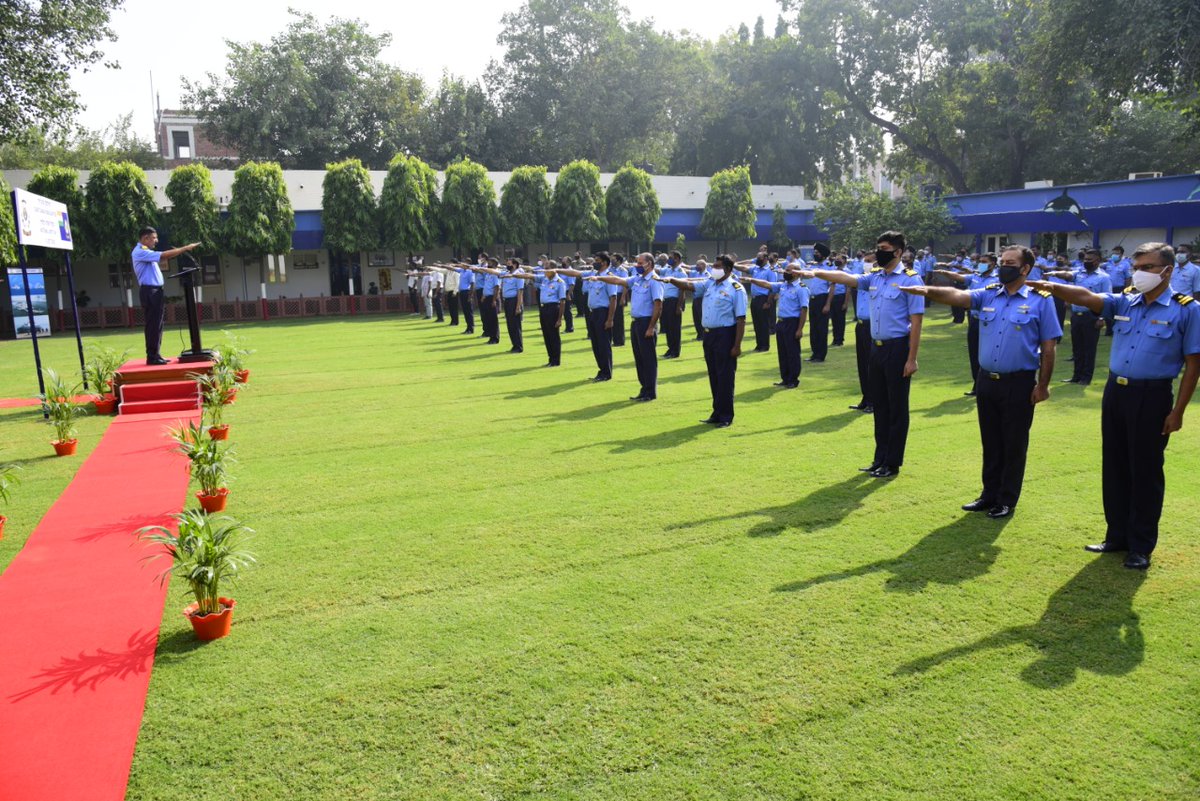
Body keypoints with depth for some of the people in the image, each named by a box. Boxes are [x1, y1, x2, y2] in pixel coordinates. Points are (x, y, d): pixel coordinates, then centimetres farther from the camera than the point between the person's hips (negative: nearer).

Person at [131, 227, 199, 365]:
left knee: (158, 324, 11)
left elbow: (162, 258, 20)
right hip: (149, 291, -10)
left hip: (155, 291, 10)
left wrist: (180, 250, 7)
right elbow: (163, 255, -20)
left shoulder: (146, 252, 19)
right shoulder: (140, 252, -13)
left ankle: (156, 355, 16)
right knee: (153, 325, -9)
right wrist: (185, 248, -18)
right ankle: (152, 357, -6)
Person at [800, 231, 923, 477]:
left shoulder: (910, 279, -10)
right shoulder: (874, 278, 10)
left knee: (897, 408, 3)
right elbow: (845, 278, 5)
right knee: (879, 405, 14)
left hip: (897, 348, -7)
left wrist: (912, 359, -16)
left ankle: (892, 463, 13)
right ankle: (880, 458, 25)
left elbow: (916, 321, -13)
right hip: (876, 347, 7)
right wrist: (816, 273, -11)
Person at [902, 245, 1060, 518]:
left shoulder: (1040, 300, -5)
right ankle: (989, 495, 27)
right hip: (986, 380, 4)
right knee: (990, 443, 14)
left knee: (1013, 445, 6)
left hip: (1019, 383, -4)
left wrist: (1042, 385, -7)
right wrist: (929, 290, -32)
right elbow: (957, 296, -13)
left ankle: (1007, 501, 20)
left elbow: (1048, 347, -5)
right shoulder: (988, 294, 5)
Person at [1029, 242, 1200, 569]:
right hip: (1115, 392, 5)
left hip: (1152, 398, -5)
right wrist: (1054, 287, -25)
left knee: (1145, 472, 3)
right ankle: (1118, 535, 26)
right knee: (1114, 468, 12)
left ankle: (1141, 547, 15)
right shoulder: (1125, 302, 8)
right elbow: (1087, 297, -6)